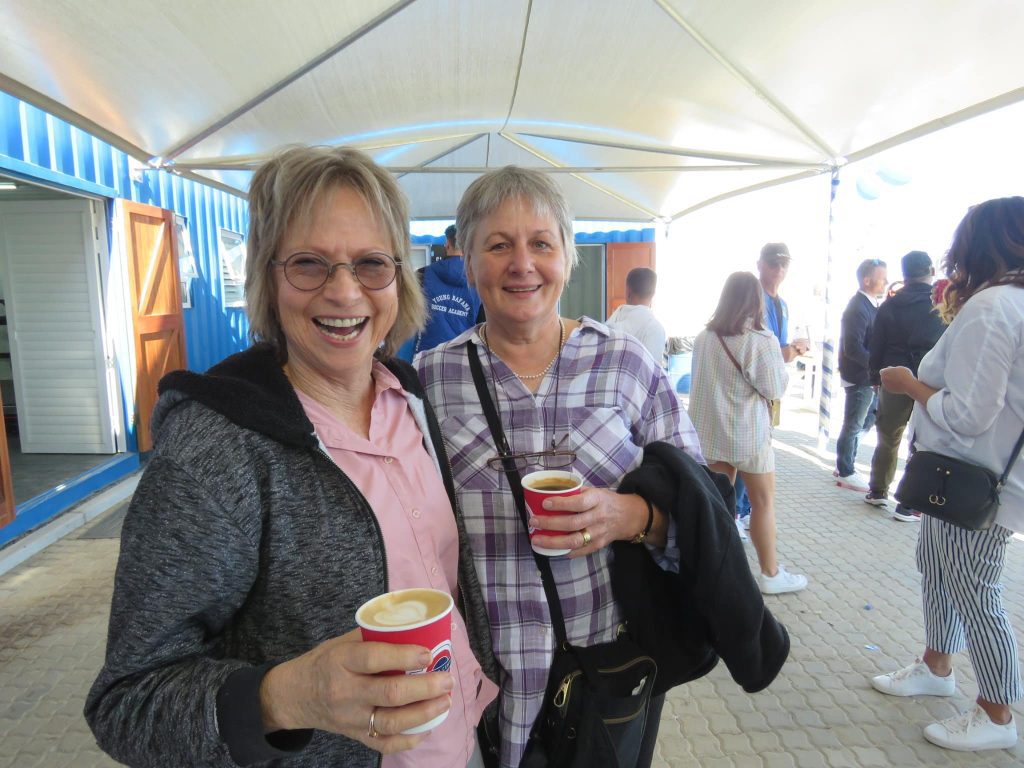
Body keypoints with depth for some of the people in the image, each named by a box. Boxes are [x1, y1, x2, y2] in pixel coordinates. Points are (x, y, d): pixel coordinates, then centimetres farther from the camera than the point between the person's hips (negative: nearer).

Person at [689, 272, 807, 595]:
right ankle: (770, 574, 21)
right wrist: (782, 359, 7)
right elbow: (775, 388, -10)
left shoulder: (704, 337, 2)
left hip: (711, 430, 5)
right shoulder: (760, 340, -16)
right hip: (747, 432, -5)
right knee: (763, 502, 9)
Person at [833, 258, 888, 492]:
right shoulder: (857, 308, -19)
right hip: (859, 377, -9)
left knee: (867, 420, 19)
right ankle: (846, 473, 18)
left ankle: (844, 465, 32)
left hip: (870, 376, 9)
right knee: (854, 425, 3)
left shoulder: (872, 304, 10)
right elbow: (853, 348, -24)